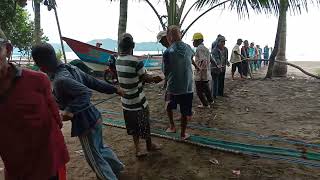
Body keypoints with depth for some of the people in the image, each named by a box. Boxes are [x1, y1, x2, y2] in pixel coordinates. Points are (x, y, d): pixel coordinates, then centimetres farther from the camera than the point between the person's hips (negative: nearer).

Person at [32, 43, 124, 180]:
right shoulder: (71, 68, 2)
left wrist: (71, 111, -36)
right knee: (100, 148, 30)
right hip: (93, 116, 9)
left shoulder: (60, 80, -23)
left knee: (94, 158, 13)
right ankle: (117, 168, 50)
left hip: (85, 123, -9)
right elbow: (94, 82, 5)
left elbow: (85, 92, -32)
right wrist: (114, 90, 10)